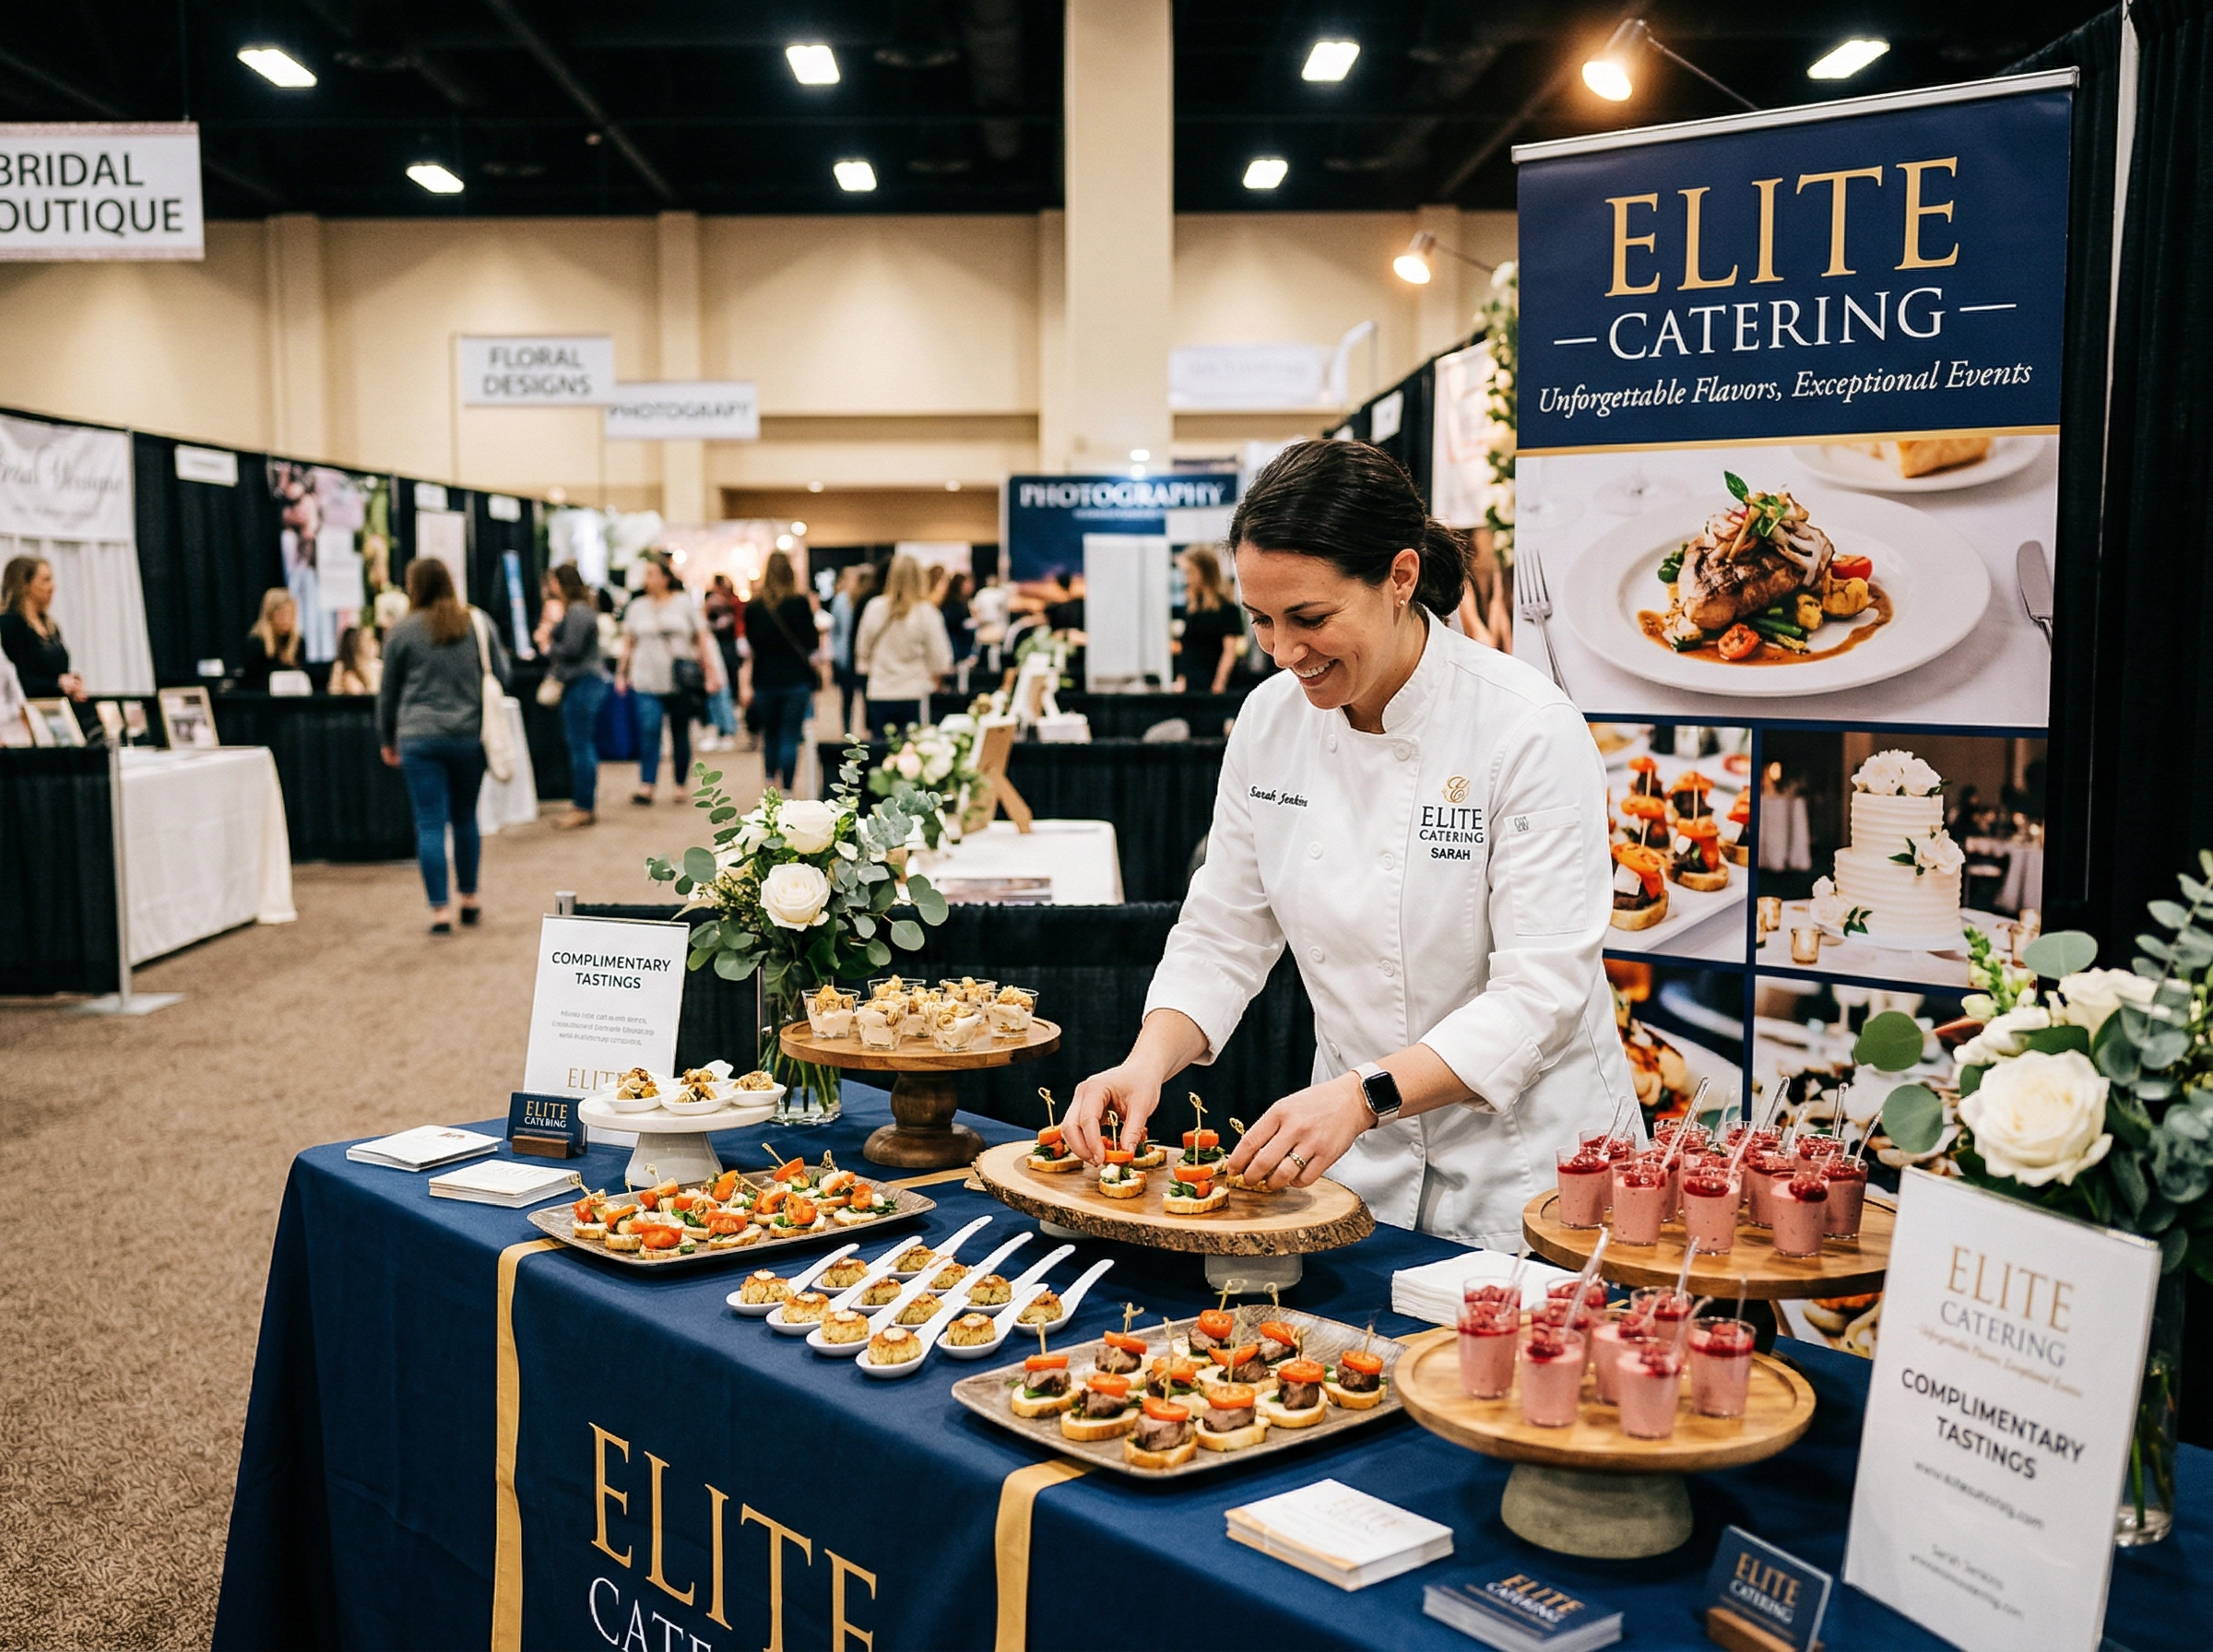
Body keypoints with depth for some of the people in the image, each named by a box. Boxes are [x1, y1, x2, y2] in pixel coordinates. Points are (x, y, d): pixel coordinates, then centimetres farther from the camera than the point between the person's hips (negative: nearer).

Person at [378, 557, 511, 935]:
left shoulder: (404, 631, -1)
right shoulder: (478, 624, 3)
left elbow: (387, 691, 7)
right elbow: (502, 677, 7)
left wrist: (388, 739, 20)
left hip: (420, 739, -2)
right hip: (470, 736, 2)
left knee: (430, 823, 0)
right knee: (465, 818, 16)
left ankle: (440, 909, -3)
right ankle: (469, 899, 24)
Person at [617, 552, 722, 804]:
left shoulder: (684, 603, 5)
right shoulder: (637, 607, 10)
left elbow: (703, 638, 5)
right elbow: (628, 644, 14)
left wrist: (712, 671, -1)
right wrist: (621, 673, 8)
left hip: (681, 683, 0)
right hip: (647, 683, 0)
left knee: (681, 734, 8)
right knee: (648, 731, -13)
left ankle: (682, 785, 19)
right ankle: (646, 787, -19)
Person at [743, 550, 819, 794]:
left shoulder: (753, 605, -1)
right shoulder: (800, 602, -9)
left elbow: (750, 640, 10)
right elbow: (812, 642, -6)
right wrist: (812, 614, 6)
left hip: (764, 680, 2)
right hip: (795, 680, -2)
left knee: (769, 732, 20)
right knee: (790, 737, -1)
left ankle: (770, 779, 20)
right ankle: (786, 790, -4)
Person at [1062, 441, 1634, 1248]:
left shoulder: (1531, 729, -17)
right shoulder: (1271, 720, -1)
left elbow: (1541, 992, -20)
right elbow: (1223, 939, 5)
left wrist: (1362, 1095, -31)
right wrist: (1147, 1062, -13)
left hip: (1523, 1163, -4)